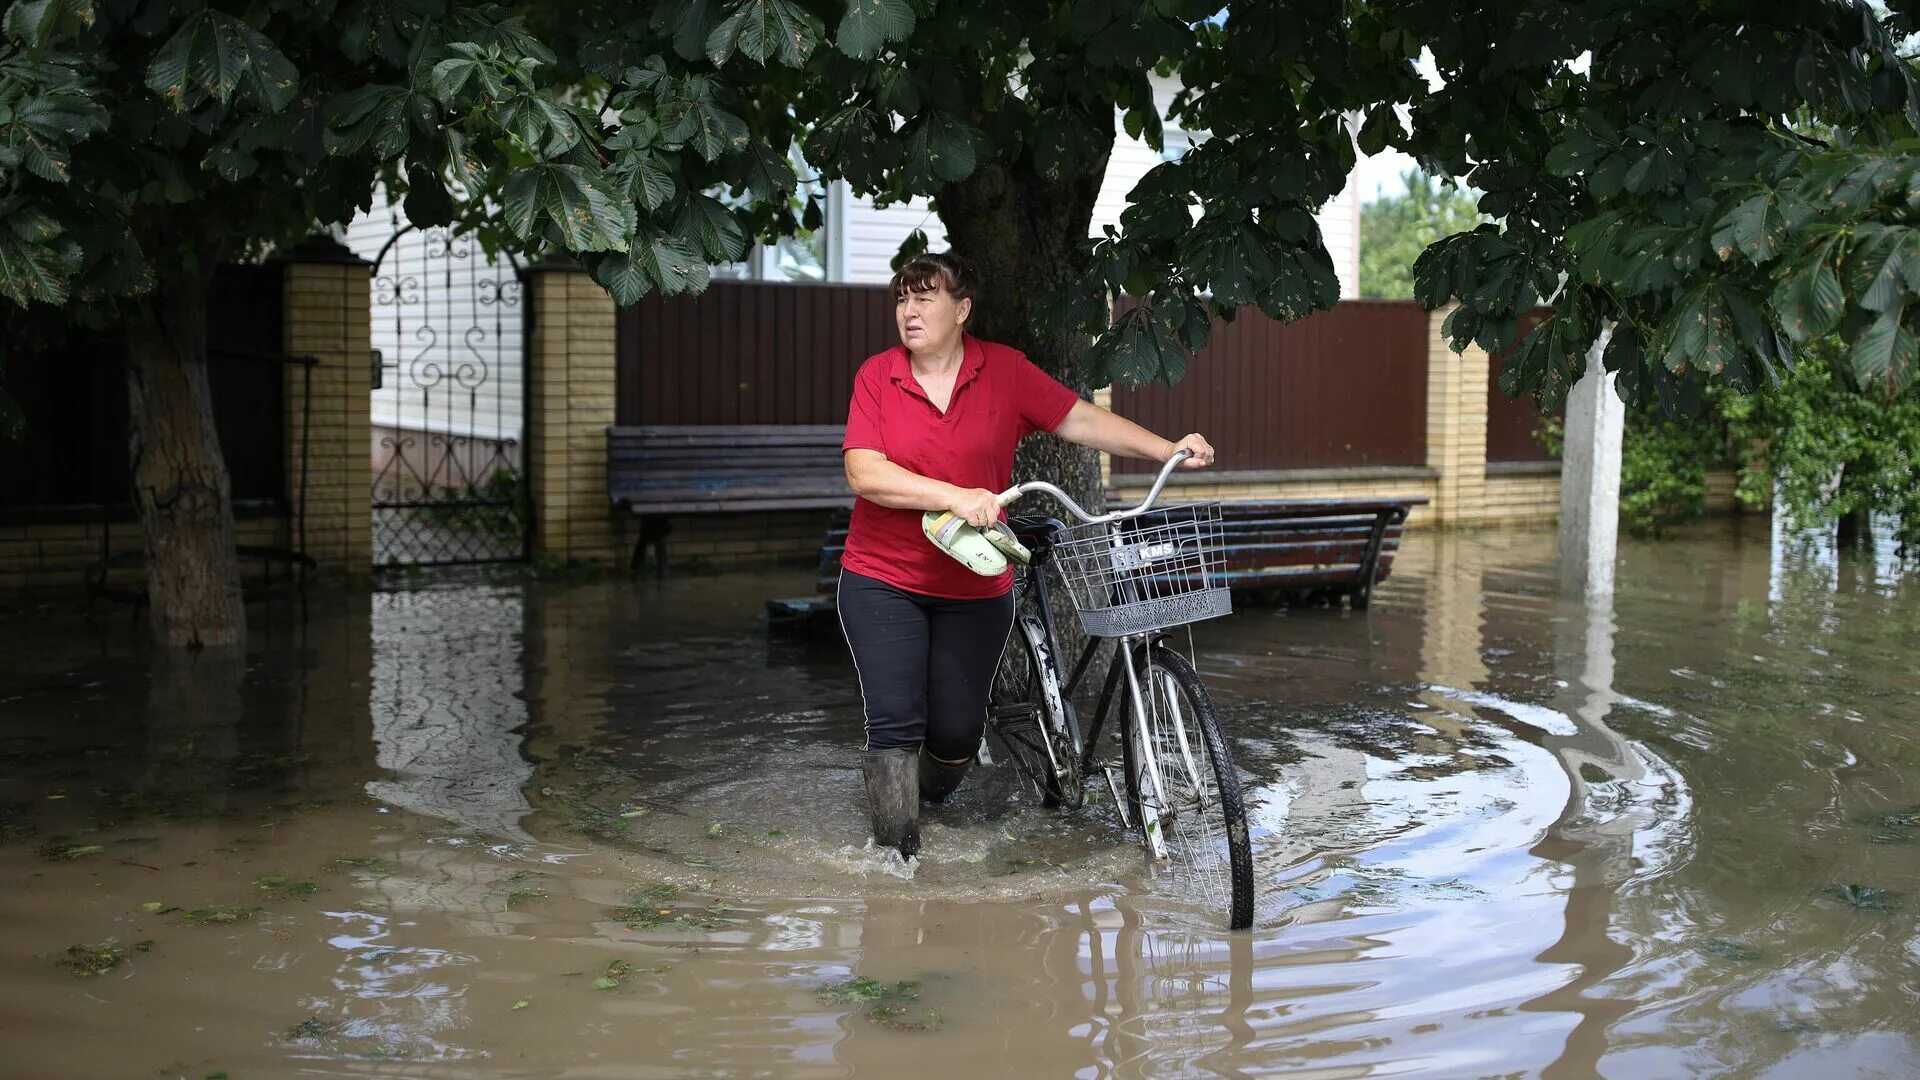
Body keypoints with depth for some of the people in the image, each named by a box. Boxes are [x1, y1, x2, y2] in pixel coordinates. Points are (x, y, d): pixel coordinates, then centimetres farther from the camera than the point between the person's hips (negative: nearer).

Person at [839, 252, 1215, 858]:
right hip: (883, 582, -1)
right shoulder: (877, 376, -6)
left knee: (957, 733, 5)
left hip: (974, 588, 2)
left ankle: (928, 798, 38)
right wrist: (953, 496, -28)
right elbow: (864, 473, -16)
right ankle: (897, 853, 4)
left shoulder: (1004, 371, -2)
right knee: (897, 723, -11)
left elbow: (1081, 421, -2)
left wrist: (1168, 450, -11)